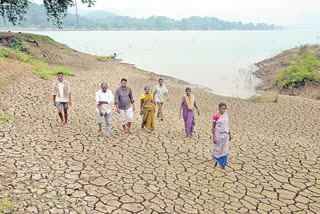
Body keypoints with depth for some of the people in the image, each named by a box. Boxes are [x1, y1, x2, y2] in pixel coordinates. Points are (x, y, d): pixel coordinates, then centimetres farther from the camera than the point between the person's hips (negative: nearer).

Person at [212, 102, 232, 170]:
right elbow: (213, 127, -12)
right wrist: (214, 137, -14)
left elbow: (227, 125, 10)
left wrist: (229, 134, 12)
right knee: (217, 148, 13)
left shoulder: (226, 115, 2)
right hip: (218, 135, -4)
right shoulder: (215, 116, -15)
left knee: (224, 150, 7)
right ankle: (214, 156, 44)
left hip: (225, 135, 5)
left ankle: (223, 165, 17)